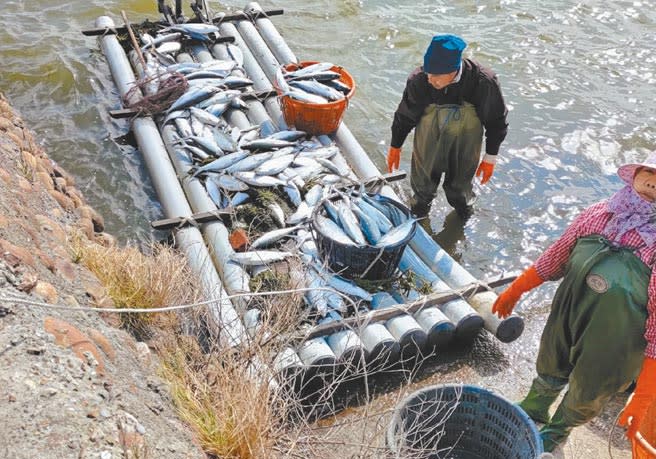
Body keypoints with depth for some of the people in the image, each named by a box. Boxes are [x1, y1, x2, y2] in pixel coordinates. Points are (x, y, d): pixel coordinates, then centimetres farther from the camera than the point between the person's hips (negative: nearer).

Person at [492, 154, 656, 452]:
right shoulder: (598, 215, -12)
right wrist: (515, 290, 12)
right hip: (564, 324, 3)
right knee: (548, 375, 29)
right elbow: (555, 257, 3)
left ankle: (557, 431, 54)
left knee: (585, 400, 23)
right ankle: (532, 412, 59)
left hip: (609, 350, -3)